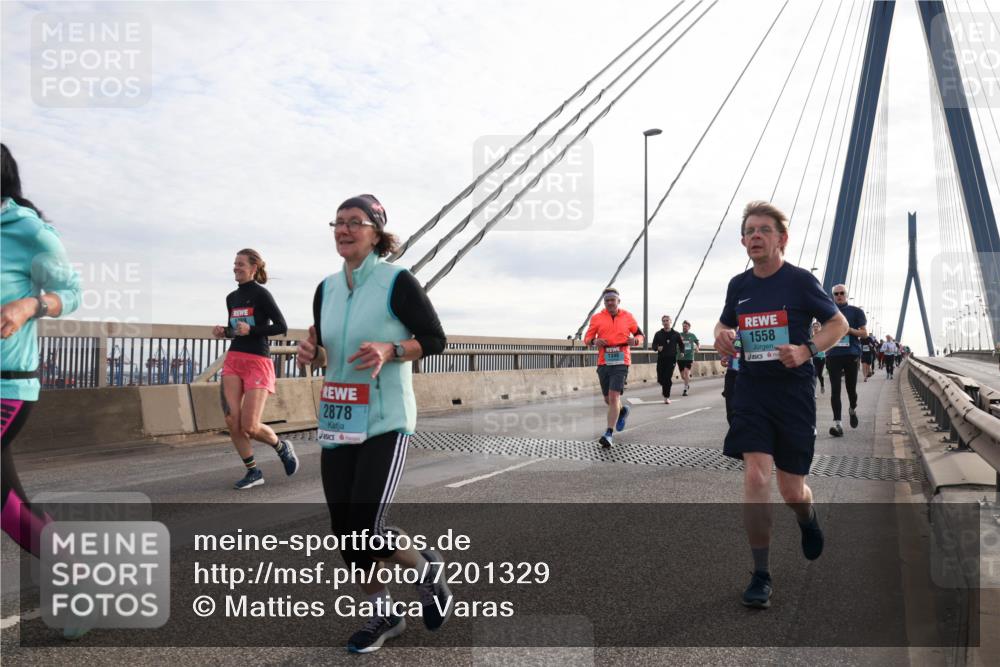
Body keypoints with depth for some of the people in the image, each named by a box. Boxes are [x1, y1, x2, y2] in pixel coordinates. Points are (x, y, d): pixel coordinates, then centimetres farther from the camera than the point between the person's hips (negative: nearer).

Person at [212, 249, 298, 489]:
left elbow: (282, 327, -9)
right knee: (232, 422, -4)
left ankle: (282, 447, 20)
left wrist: (251, 330, -19)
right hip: (233, 360, 6)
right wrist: (223, 332, 3)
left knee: (250, 427, -10)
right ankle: (253, 472, 11)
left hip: (258, 362, -6)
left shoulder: (261, 294, -6)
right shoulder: (232, 297, 14)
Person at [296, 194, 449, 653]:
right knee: (344, 530, 7)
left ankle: (427, 568, 21)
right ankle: (384, 615, 29)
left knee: (365, 530, -11)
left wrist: (389, 350, -21)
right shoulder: (327, 288, 8)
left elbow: (435, 339, -5)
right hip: (337, 424, 6)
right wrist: (310, 350, -3)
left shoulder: (397, 282, -9)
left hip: (385, 423, -6)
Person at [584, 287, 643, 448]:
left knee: (614, 397, -15)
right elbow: (587, 338, 8)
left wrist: (636, 340, -8)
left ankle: (609, 434, -13)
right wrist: (594, 341, -15)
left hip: (621, 362, -3)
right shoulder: (597, 318, 6)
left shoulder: (627, 317, 6)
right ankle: (623, 410, 47)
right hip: (603, 363, 3)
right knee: (608, 399, 13)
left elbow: (640, 334, 15)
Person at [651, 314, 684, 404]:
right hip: (661, 359, 1)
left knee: (668, 378, -10)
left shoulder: (676, 334, 5)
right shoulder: (658, 334, 6)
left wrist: (682, 352, 1)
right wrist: (657, 347, -19)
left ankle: (666, 397, -1)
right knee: (660, 379, -1)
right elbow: (653, 345, 3)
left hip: (671, 359, -1)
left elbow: (681, 344, 17)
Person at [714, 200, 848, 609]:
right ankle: (761, 576, 0)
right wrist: (721, 335, -3)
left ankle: (808, 521, 45)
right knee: (755, 477, -12)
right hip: (751, 392, 2)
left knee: (791, 490, 6)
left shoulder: (800, 281, -6)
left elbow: (839, 323, 1)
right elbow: (725, 323, 21)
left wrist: (806, 350, -16)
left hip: (794, 394, -2)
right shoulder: (738, 285, 5)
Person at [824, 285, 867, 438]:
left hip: (851, 354, -1)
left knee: (851, 388, 7)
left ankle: (853, 409, 39)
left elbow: (864, 333, 3)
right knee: (835, 389, -7)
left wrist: (849, 329, -13)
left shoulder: (856, 311, 7)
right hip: (833, 355, 1)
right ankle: (837, 423, -10)